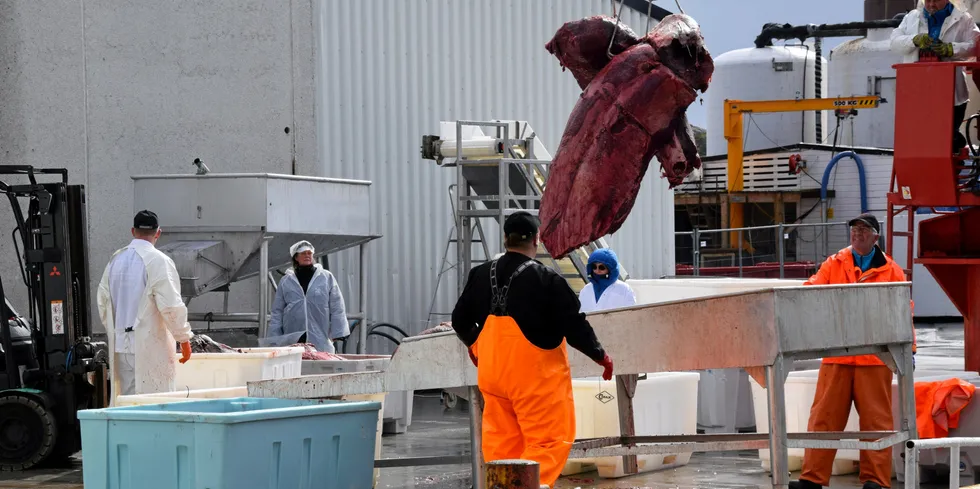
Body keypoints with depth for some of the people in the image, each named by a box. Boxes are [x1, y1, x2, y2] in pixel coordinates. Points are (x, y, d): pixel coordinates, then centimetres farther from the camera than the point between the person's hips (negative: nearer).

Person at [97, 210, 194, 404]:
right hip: (150, 346, -6)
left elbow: (103, 301, 16)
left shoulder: (116, 259, 9)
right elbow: (171, 306, -15)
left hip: (120, 346, 6)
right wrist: (184, 338, -5)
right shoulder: (158, 261, -11)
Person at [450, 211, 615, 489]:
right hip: (535, 375, -6)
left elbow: (460, 320, 15)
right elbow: (575, 327, -11)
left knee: (501, 440, 14)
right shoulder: (547, 281, -13)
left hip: (492, 370, 6)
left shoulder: (481, 275, 5)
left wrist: (472, 344, 36)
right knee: (547, 440, -2)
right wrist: (600, 356, 5)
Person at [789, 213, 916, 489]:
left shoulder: (891, 271, 8)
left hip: (875, 359, -1)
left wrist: (908, 349, 0)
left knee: (876, 420, -1)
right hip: (836, 357, 1)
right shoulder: (833, 265, 12)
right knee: (824, 417, 2)